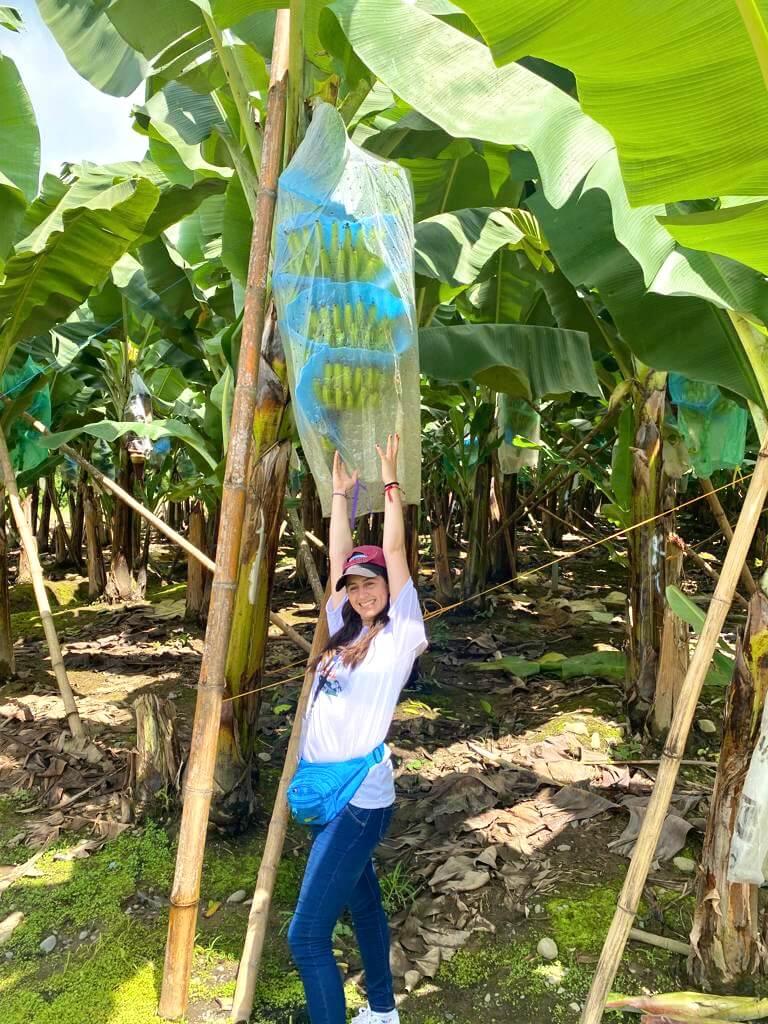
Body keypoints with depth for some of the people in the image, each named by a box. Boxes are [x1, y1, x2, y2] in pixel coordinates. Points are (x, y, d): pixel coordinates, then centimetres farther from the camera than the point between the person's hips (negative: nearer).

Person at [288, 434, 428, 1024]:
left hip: (360, 802, -8)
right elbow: (338, 557, 11)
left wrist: (391, 483, -8)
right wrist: (342, 493, 14)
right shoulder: (345, 632, 9)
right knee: (361, 906, 24)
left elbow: (394, 551, -13)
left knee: (307, 936, -8)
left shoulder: (401, 635, -9)